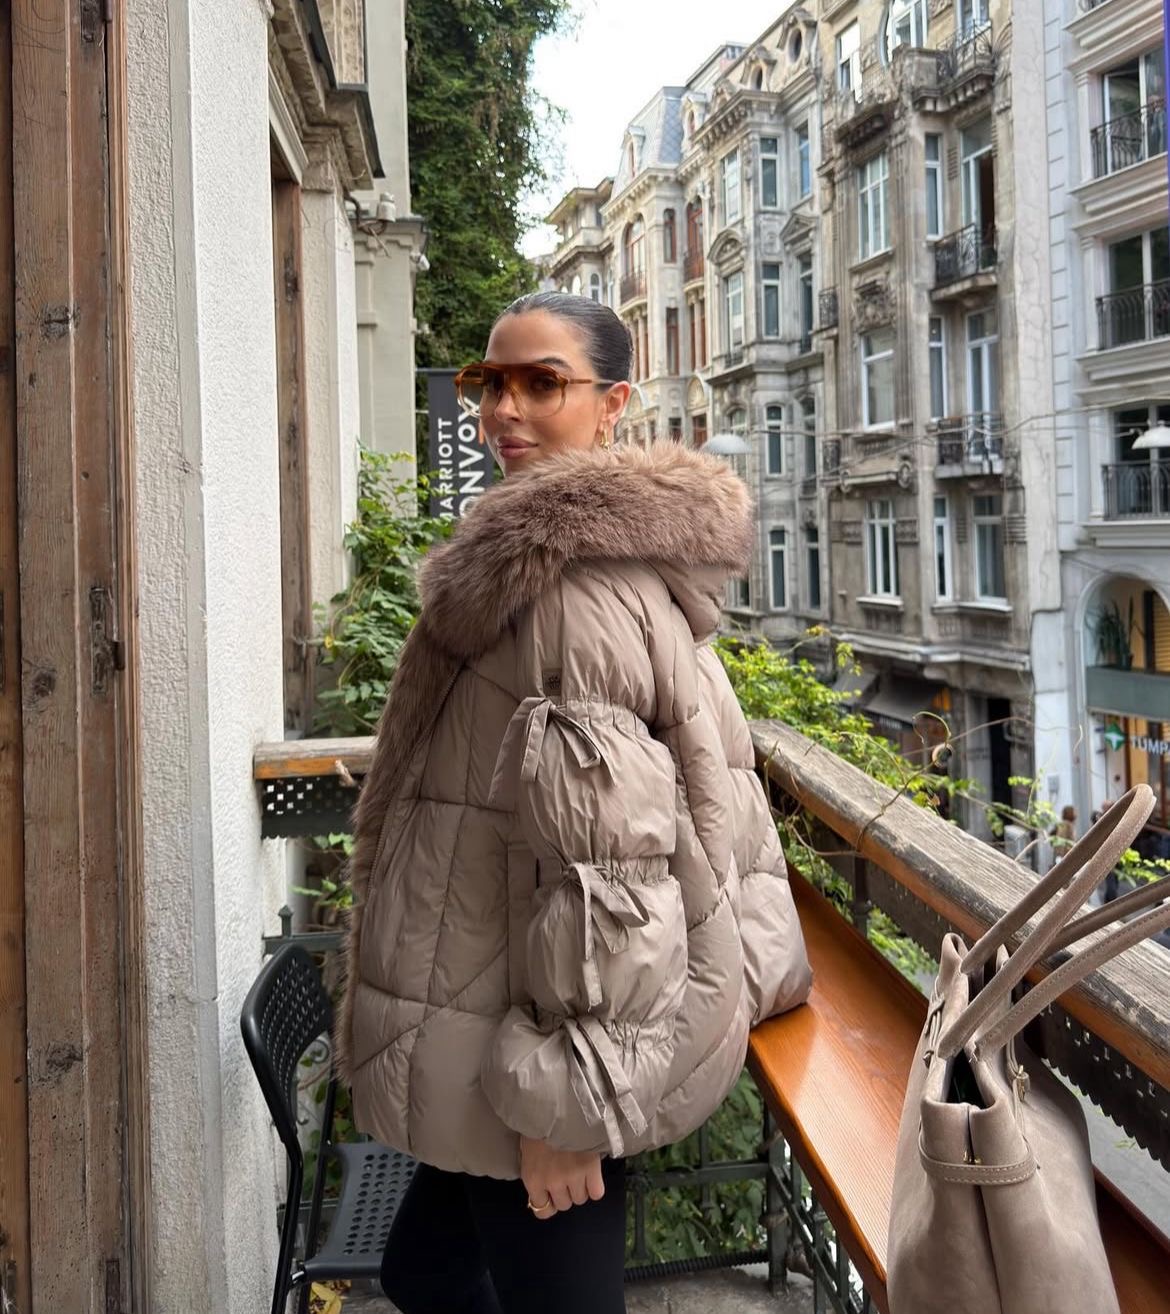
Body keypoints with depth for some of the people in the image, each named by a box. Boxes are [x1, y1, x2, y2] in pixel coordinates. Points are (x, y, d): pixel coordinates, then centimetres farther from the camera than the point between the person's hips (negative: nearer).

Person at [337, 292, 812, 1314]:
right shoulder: (630, 551, 11)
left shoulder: (572, 570, -21)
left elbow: (603, 856, -25)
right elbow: (697, 782, 17)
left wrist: (566, 1094, -19)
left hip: (566, 1026, -10)